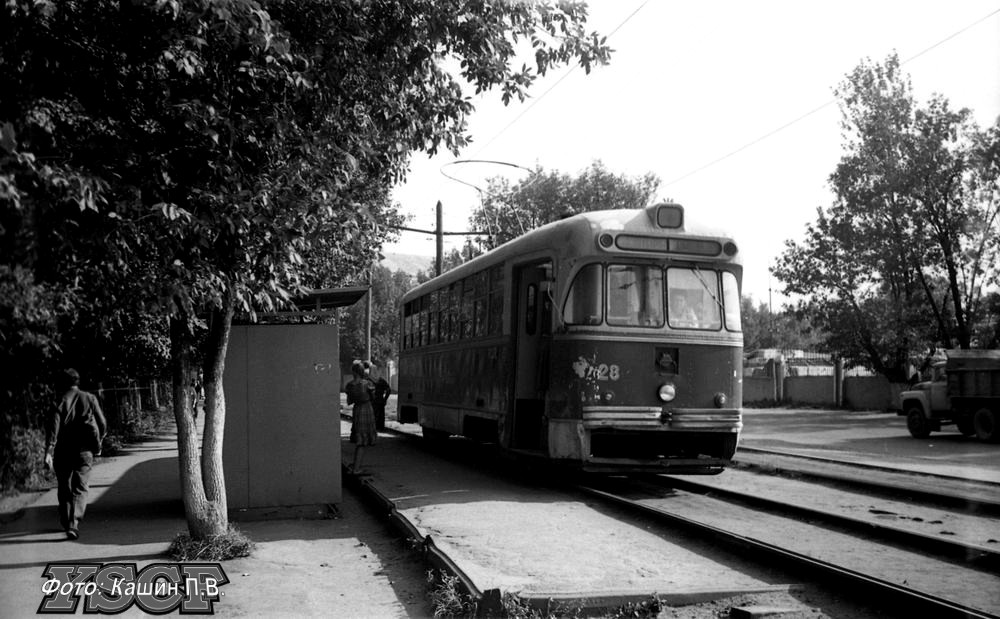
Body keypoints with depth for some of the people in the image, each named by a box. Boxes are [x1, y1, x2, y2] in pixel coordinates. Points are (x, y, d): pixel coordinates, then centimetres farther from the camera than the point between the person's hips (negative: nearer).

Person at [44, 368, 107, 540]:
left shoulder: (60, 402, -2)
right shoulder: (90, 398, 3)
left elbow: (53, 426, -13)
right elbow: (102, 425, 5)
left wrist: (48, 451, -17)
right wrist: (98, 443, 21)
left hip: (63, 451, 0)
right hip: (85, 450, 0)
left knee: (64, 488, 16)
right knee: (80, 488, 0)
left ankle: (66, 523, 26)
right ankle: (74, 524, -17)